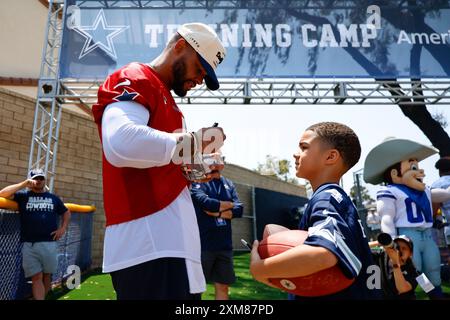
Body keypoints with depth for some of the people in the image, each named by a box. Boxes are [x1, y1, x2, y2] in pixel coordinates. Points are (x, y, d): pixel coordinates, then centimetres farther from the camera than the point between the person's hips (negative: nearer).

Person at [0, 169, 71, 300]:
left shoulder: (53, 198, 14)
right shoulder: (23, 195, 8)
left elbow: (66, 212, 23)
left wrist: (63, 228, 10)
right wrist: (24, 184, -13)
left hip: (49, 244, 2)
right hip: (29, 245, -2)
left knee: (47, 275, 11)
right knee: (36, 277, -2)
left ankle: (42, 297, 27)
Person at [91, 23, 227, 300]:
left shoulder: (165, 98, 23)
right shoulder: (134, 79, -5)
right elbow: (121, 144, -27)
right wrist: (196, 141, -16)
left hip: (169, 239, 10)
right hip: (149, 242, -10)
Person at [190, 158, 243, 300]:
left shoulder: (229, 184, 13)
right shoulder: (197, 181, -1)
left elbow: (239, 209, 2)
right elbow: (206, 203, -18)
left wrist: (218, 213, -13)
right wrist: (229, 205, -2)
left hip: (224, 245, 5)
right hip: (202, 244, -5)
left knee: (223, 286, 13)